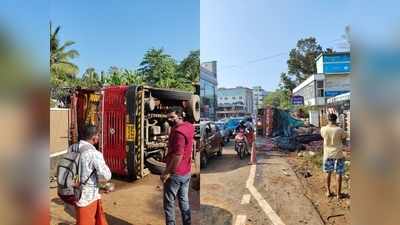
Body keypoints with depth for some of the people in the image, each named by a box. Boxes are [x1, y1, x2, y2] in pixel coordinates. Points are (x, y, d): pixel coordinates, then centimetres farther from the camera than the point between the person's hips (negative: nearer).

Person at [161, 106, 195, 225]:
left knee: (169, 203, 7)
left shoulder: (178, 131, -23)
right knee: (184, 200, 19)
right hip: (186, 172, 9)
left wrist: (166, 172, -21)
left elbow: (178, 155, -27)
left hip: (175, 173, -9)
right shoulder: (189, 126, 2)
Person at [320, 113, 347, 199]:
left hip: (328, 154, 2)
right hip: (338, 154, -2)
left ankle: (328, 191, 24)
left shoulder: (323, 129, -10)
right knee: (339, 173, 10)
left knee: (328, 173, 15)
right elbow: (344, 138, 3)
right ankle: (339, 193, 18)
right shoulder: (339, 130, -15)